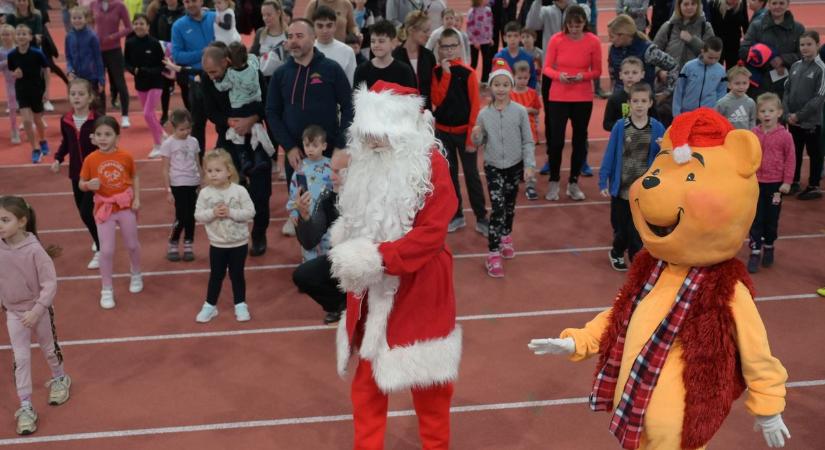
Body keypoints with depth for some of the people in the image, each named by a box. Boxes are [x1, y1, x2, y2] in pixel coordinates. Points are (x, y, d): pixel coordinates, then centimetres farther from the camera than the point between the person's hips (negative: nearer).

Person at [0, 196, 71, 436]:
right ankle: (25, 407, 14)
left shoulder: (34, 249, -26)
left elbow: (50, 283, -22)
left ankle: (59, 379, 48)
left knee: (49, 349, 19)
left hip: (40, 310, -3)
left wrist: (36, 311, -26)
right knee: (21, 358, 5)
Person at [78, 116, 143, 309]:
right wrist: (89, 185, -25)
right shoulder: (90, 159, -12)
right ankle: (107, 290, 16)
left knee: (132, 244, 16)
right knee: (106, 250, 0)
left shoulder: (126, 156, -11)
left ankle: (136, 275, 43)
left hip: (125, 206, 1)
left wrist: (136, 199, -5)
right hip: (104, 208, -1)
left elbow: (134, 177, 3)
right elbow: (81, 184, -3)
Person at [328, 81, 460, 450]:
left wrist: (378, 257, -28)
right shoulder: (366, 164, 1)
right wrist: (347, 243, -7)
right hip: (372, 291, 5)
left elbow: (432, 232, -23)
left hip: (418, 291, -5)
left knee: (426, 375, 13)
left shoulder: (430, 163, -18)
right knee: (368, 376, 14)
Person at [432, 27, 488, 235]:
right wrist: (445, 73, -17)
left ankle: (481, 218, 8)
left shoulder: (468, 73, -7)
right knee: (449, 173, 10)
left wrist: (471, 137, -12)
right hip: (443, 131, 3)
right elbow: (437, 100, -13)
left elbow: (475, 106, -8)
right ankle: (456, 216, 21)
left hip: (464, 131, -3)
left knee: (471, 174, 1)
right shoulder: (436, 72, 1)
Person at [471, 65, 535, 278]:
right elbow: (480, 143, 3)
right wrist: (476, 136, -18)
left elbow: (528, 141, -5)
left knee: (510, 206, 15)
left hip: (515, 166, 1)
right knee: (497, 208, -11)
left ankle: (506, 237, 41)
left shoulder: (520, 111, -7)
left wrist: (529, 165, -12)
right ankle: (493, 254, -7)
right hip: (493, 167, -1)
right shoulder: (484, 114, -5)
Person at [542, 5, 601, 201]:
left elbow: (597, 71, 0)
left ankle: (573, 183, 22)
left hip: (583, 98, 1)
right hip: (558, 97, -1)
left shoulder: (593, 41, -6)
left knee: (580, 140, 8)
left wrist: (582, 76, -19)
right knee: (556, 139, -1)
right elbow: (547, 68, -2)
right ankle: (554, 182, 17)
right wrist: (559, 75, -22)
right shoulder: (556, 39, -7)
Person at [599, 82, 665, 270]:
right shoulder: (620, 126, -8)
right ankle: (617, 253, 42)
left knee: (639, 230, 8)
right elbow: (609, 155, -4)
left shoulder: (657, 128, -6)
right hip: (621, 187, 0)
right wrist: (603, 182, -5)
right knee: (621, 227, 16)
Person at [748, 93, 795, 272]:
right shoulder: (753, 134, -4)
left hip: (776, 183, -1)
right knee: (756, 219, 4)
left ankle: (769, 247, 29)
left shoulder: (785, 135, -9)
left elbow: (790, 160, -5)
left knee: (772, 218, 11)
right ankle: (755, 252, 10)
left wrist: (787, 182, -8)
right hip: (756, 182, 1)